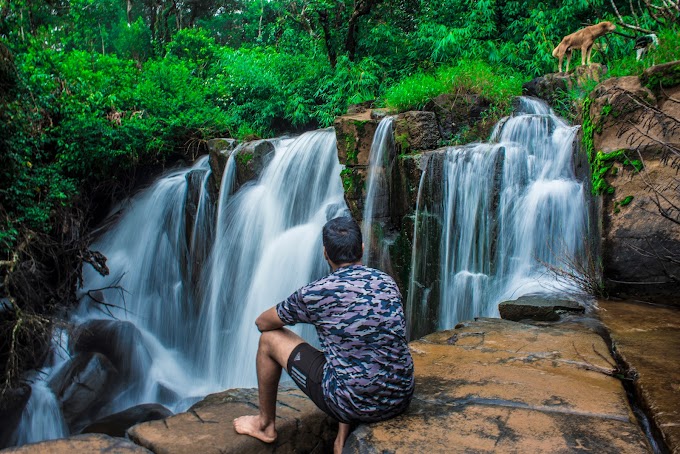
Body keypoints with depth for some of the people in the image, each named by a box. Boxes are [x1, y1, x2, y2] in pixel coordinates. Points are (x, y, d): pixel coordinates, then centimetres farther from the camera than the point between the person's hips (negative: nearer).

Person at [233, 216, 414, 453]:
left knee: (270, 338, 10)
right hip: (401, 400, 6)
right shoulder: (387, 282, 4)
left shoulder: (315, 293, -12)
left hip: (354, 404, -5)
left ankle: (265, 425, 30)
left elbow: (262, 323, 5)